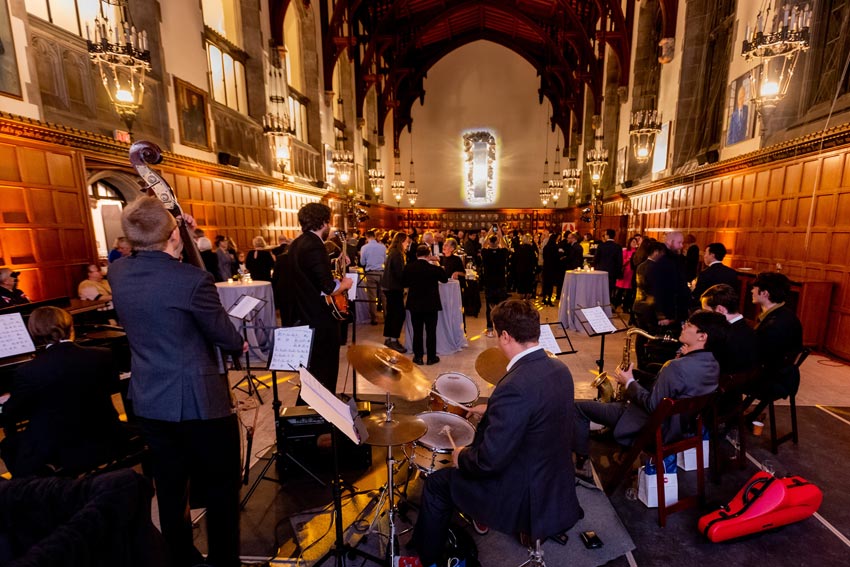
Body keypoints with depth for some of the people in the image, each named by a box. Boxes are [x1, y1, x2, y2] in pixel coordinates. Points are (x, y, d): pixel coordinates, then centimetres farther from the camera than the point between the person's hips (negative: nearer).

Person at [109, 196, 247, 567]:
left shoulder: (117, 273, -2)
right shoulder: (192, 279, -24)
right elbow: (226, 338, -13)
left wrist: (180, 237, 19)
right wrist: (240, 344, 8)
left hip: (148, 401, 7)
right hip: (200, 401, -7)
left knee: (170, 488, 23)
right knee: (220, 488, 12)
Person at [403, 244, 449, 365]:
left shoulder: (408, 267, -7)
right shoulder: (434, 268, -14)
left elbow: (404, 283, 6)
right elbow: (445, 279, 5)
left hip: (414, 304, 2)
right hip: (431, 304, -2)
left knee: (417, 331, 12)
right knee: (431, 332, 9)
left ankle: (418, 357, 19)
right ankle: (431, 357, 17)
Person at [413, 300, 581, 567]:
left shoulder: (514, 387, -34)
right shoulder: (559, 368, -6)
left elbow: (489, 461, -28)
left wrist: (461, 457, -8)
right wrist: (492, 410, 17)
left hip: (526, 500, -8)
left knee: (436, 483, 11)